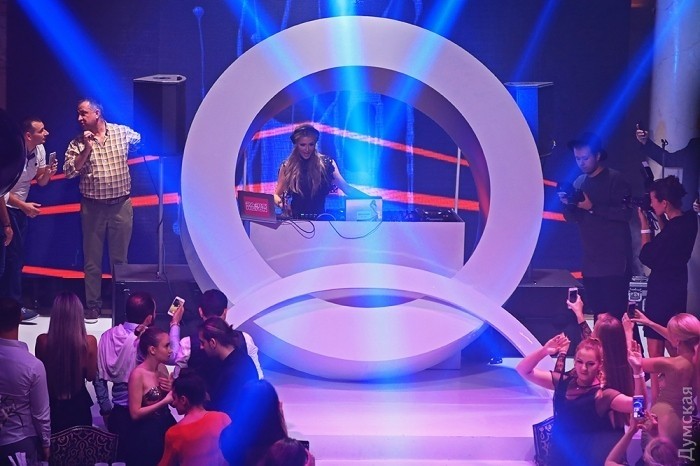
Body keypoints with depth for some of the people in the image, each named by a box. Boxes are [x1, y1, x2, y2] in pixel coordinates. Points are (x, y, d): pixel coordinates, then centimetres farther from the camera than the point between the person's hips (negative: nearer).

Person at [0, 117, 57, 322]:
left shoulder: (39, 150, -3)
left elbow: (41, 182, 4)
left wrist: (48, 172, -18)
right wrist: (24, 205, -29)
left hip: (20, 208, 8)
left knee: (18, 255, 10)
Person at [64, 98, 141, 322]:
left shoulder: (123, 132, 0)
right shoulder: (77, 143, -1)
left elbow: (141, 141, 19)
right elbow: (69, 172, -11)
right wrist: (86, 149, -17)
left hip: (121, 205, 0)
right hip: (92, 207, 0)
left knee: (120, 258, 8)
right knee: (92, 259, 4)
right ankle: (92, 305, 12)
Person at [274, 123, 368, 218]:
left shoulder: (326, 163, 5)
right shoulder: (287, 167, 5)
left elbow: (346, 187, 2)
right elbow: (276, 195, 9)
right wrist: (281, 204, -14)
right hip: (296, 219, -1)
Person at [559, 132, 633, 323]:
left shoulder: (615, 179, -7)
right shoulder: (579, 182, 11)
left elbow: (625, 213, -16)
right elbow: (573, 218, 14)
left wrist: (592, 207, -20)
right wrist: (567, 205, -8)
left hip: (615, 259, -6)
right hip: (591, 260, 6)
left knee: (615, 311, -7)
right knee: (597, 311, 9)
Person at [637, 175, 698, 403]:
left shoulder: (673, 230, -27)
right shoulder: (689, 220, -2)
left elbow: (647, 256, -17)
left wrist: (645, 226, -10)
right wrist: (659, 220, 3)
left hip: (662, 291, -10)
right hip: (677, 287, 10)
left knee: (655, 350, -1)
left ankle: (655, 399, 5)